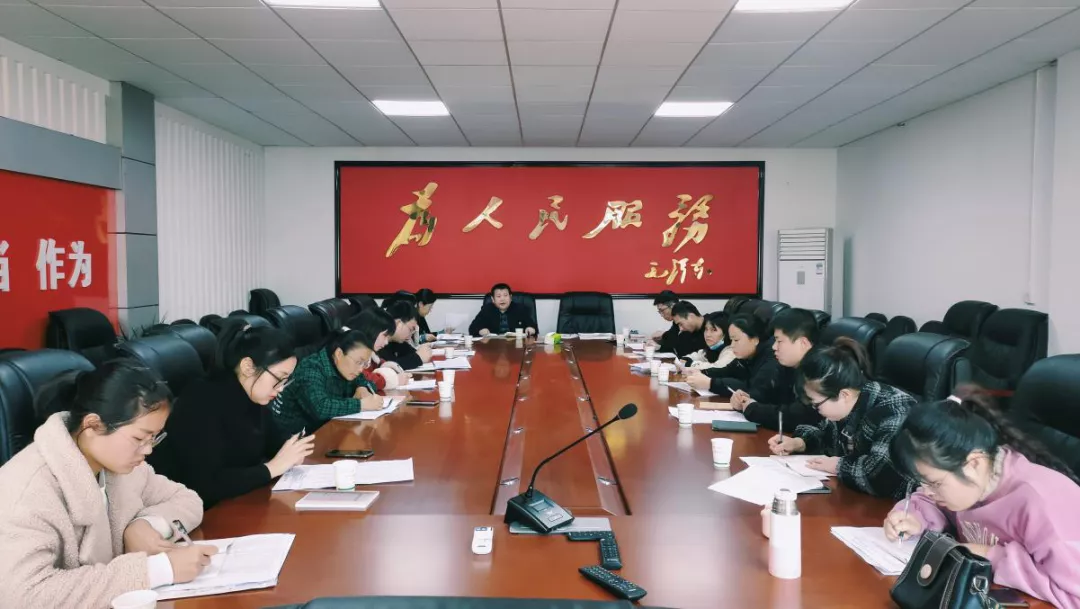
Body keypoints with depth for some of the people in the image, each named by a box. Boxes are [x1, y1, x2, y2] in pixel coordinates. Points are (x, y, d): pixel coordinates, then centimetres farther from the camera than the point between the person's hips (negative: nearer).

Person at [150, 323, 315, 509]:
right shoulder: (202, 403, -23)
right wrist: (272, 468, -22)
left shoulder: (255, 398, 0)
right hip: (199, 510, -7)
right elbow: (205, 486, -28)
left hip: (235, 502, 7)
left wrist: (291, 453, -9)